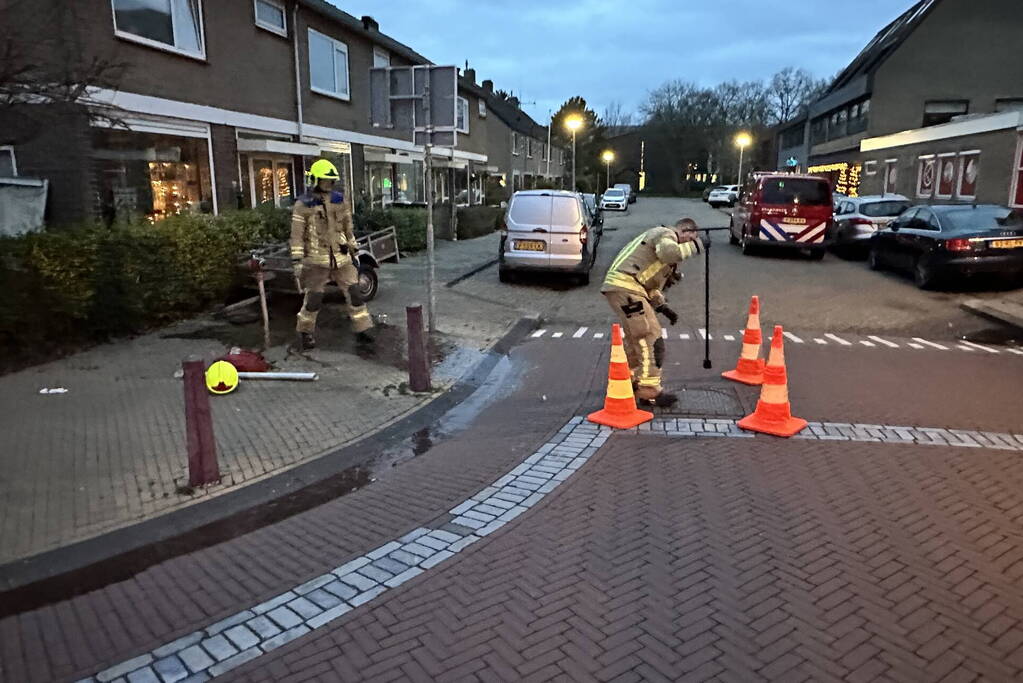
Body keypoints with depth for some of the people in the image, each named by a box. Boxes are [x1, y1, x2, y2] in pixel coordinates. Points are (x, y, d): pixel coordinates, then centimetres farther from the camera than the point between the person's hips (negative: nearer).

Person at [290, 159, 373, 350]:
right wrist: (297, 262, -12)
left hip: (341, 258, 4)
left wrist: (354, 250, 15)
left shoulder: (339, 200, 7)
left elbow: (348, 227, 15)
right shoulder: (303, 205, -7)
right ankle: (305, 333, 20)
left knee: (353, 292, 2)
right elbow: (297, 235, -7)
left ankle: (362, 329, 12)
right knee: (313, 298, 1)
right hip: (316, 260, -4)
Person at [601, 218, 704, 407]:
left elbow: (650, 282, 29)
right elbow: (669, 252, -27)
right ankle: (649, 391, -10)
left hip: (618, 286, 11)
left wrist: (662, 306, 18)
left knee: (636, 338, 21)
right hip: (625, 287, -11)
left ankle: (628, 380, 33)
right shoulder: (666, 234, -1)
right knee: (650, 338, -11)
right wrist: (693, 246, -11)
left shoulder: (664, 239, 29)